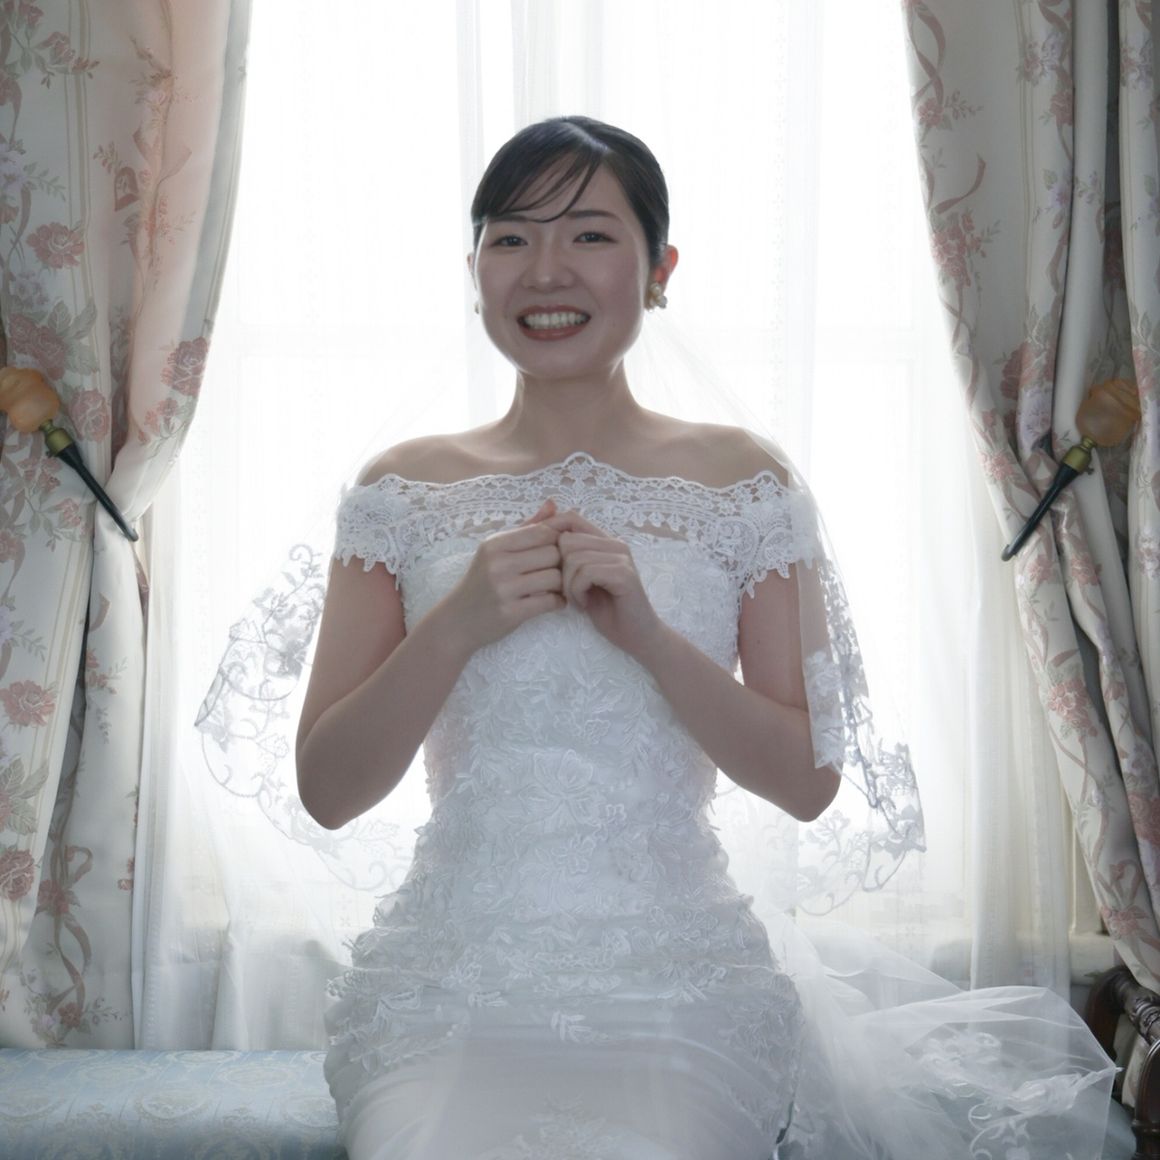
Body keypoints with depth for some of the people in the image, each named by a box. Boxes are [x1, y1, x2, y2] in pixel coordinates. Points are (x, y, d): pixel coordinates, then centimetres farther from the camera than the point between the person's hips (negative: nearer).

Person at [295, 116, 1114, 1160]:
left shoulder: (742, 480, 3)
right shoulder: (406, 489, 5)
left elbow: (810, 779, -1)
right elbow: (327, 790, 1)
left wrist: (647, 633, -15)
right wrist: (455, 627, -14)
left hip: (675, 987, 0)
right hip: (453, 984, 1)